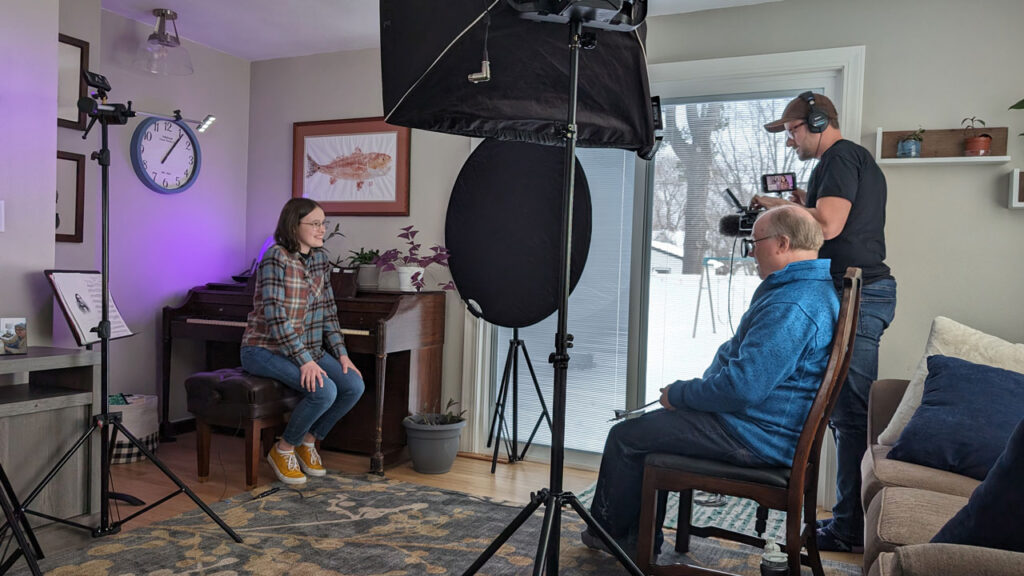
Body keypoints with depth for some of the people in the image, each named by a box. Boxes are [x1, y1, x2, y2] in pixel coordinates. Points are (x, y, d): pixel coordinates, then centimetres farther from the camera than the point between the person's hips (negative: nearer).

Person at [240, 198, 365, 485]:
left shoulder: (320, 259, 7)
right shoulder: (276, 257, -16)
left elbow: (328, 313, 11)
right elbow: (275, 317, -23)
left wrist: (342, 354, 0)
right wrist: (305, 361, -27)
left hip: (308, 347, 7)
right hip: (266, 350, -7)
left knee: (354, 385, -14)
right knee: (324, 391, -28)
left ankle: (308, 441, 10)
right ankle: (283, 450, -1)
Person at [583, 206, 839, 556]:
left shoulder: (790, 307, -27)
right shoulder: (819, 289, 11)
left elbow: (742, 388, -31)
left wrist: (678, 393, -16)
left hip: (754, 440, -11)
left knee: (624, 437, -1)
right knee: (647, 427, 22)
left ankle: (607, 530, 22)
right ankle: (641, 538, 26)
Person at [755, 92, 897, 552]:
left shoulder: (839, 158, -8)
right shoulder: (860, 159, 24)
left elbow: (827, 225, -21)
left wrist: (779, 205, -7)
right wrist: (806, 204, 20)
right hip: (868, 290, 11)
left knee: (850, 412, -7)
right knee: (853, 410, 12)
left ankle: (852, 528, 0)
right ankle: (854, 518, 19)